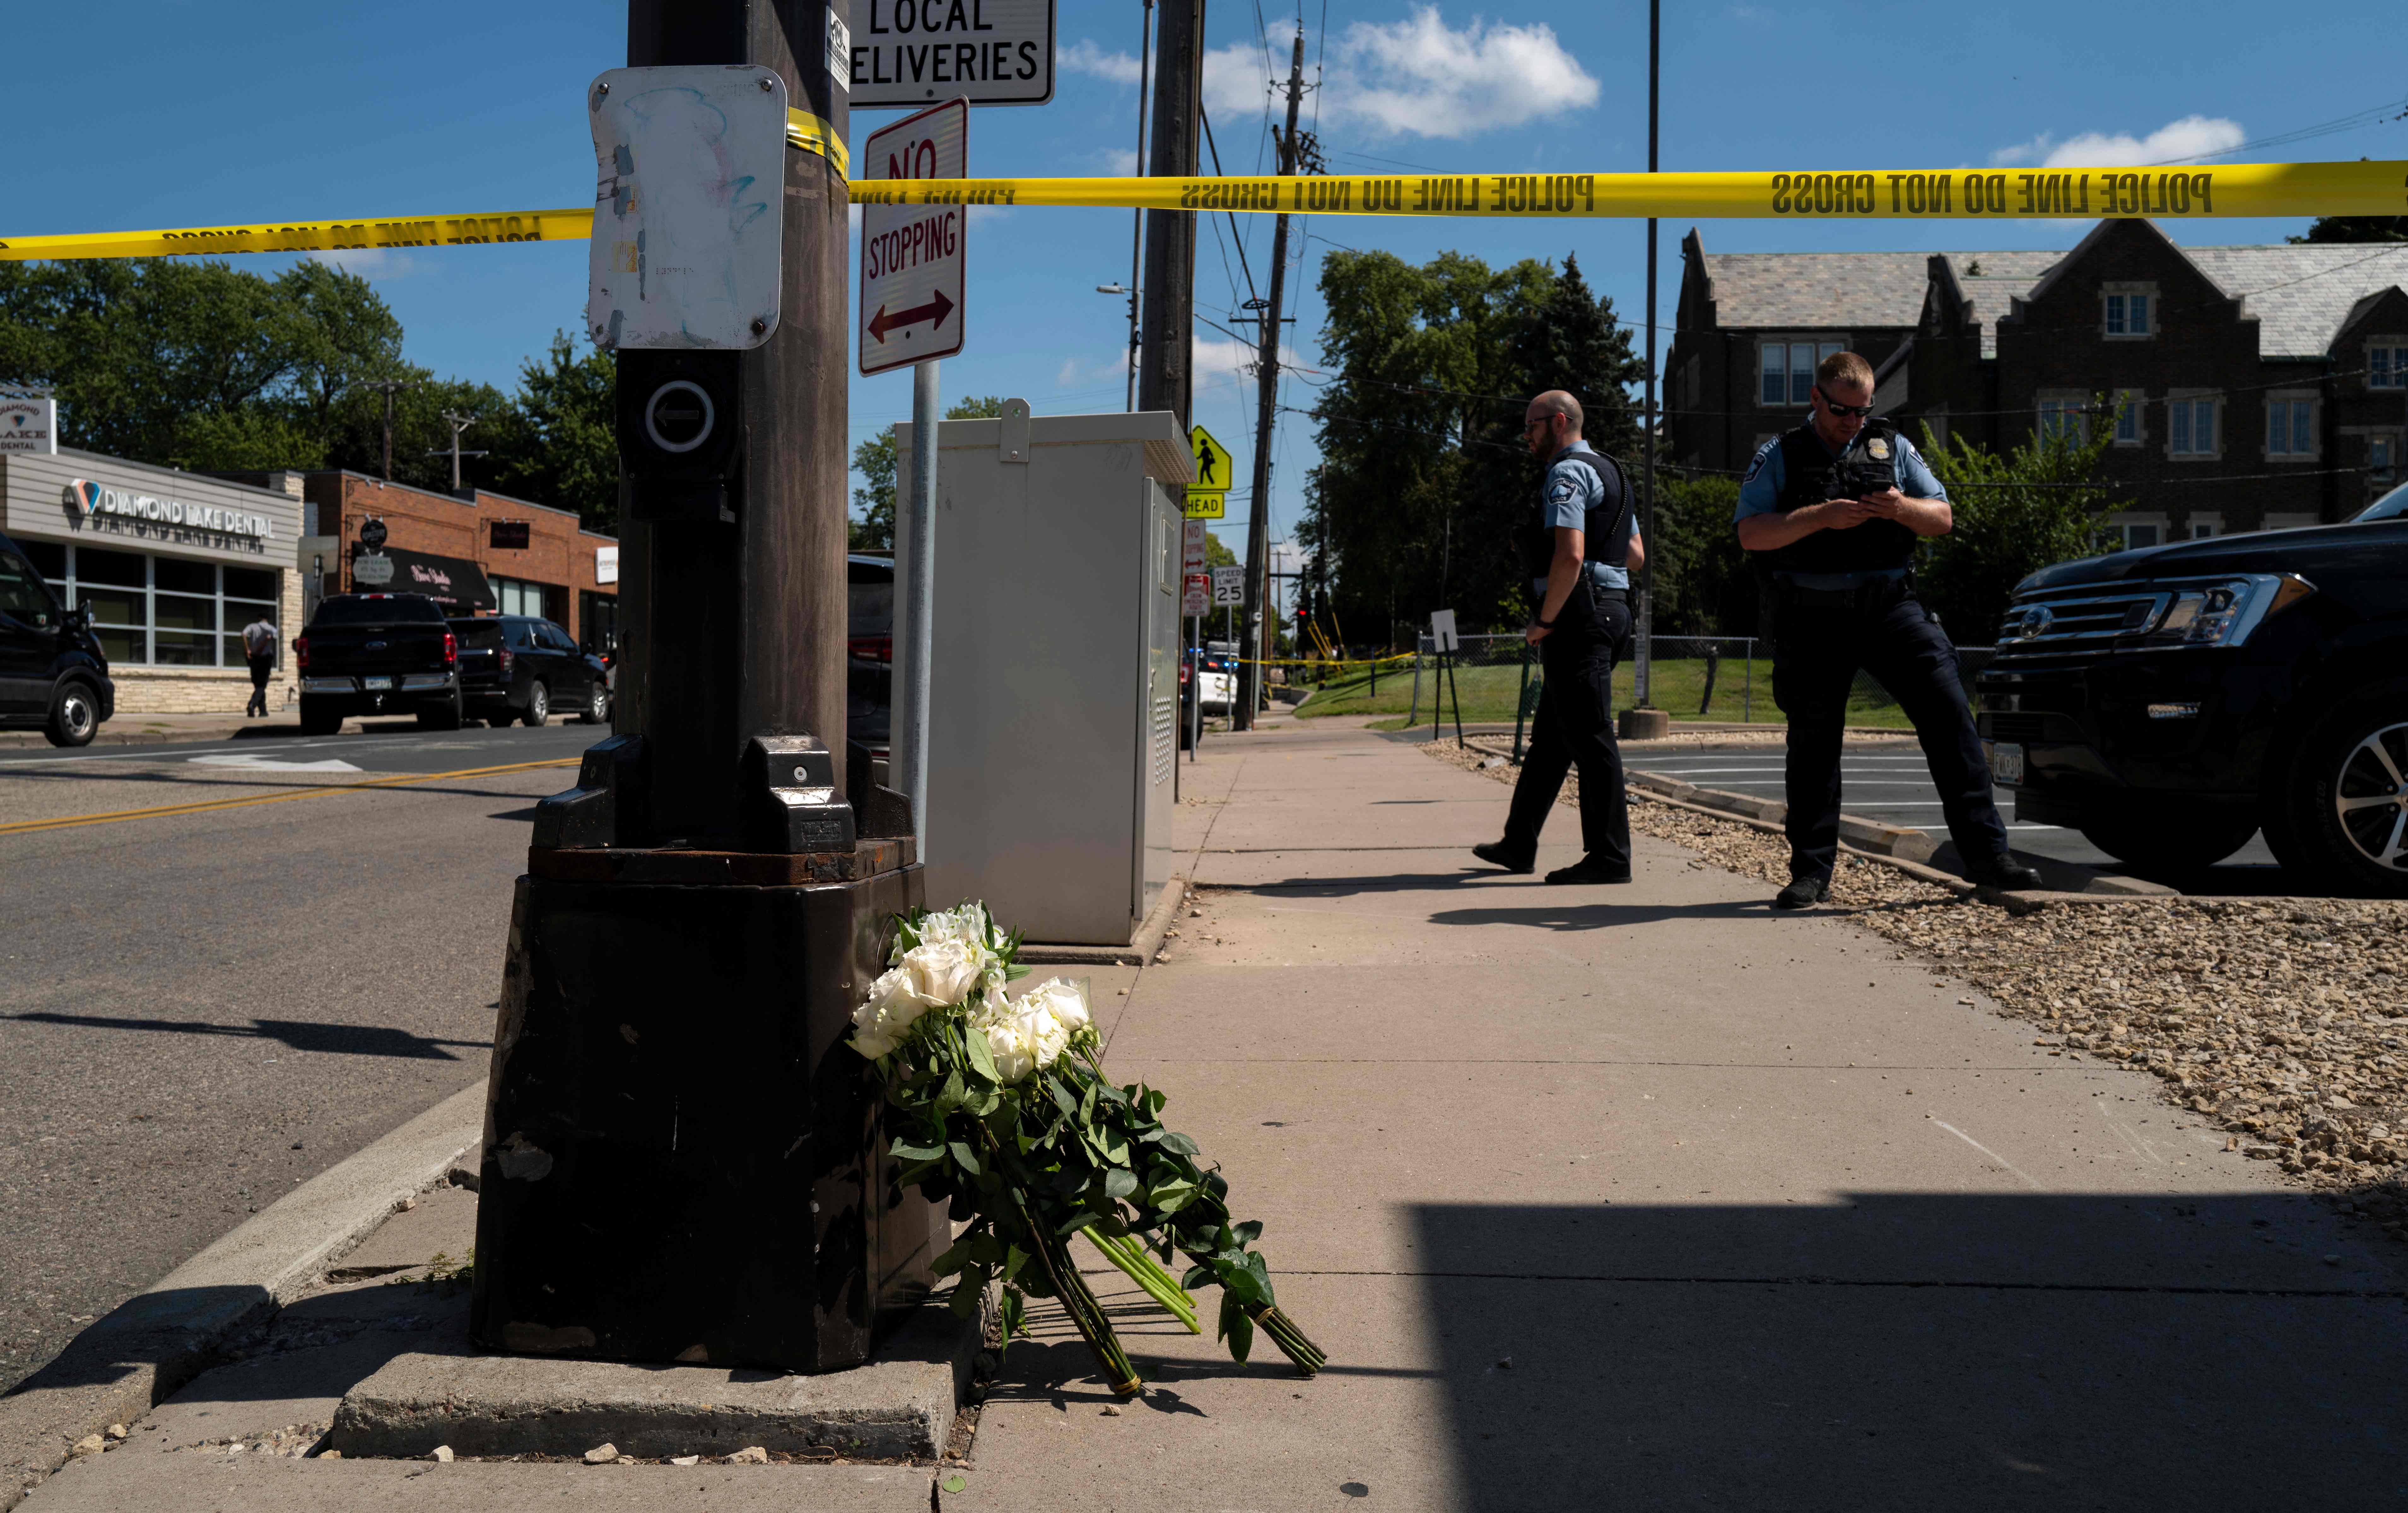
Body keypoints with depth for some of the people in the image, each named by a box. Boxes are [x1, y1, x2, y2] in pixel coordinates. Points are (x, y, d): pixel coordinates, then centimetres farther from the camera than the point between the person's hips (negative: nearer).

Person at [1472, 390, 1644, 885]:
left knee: (1590, 737, -8)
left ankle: (1610, 856, -5)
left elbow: (1570, 556, -24)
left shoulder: (1567, 474, -11)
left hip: (1578, 614, -11)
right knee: (1550, 735, 14)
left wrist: (1544, 622, -15)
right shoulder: (1607, 471, 21)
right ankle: (1518, 845, 21)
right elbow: (1636, 555, 25)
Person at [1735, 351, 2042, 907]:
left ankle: (1986, 854, -5)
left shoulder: (1893, 448, 15)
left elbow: (1943, 519, 13)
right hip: (1813, 617, -2)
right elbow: (1751, 533, -6)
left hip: (1891, 606, 2)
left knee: (1949, 712, -9)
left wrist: (1902, 508, -8)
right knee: (1813, 742, 2)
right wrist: (1820, 517, -18)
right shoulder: (1779, 457, 7)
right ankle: (1811, 873, 12)